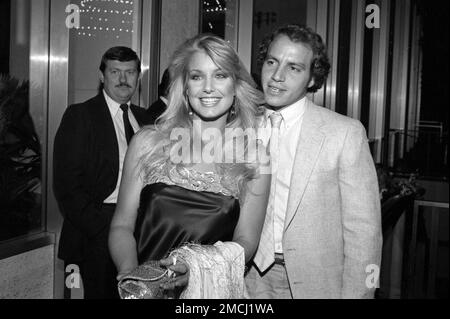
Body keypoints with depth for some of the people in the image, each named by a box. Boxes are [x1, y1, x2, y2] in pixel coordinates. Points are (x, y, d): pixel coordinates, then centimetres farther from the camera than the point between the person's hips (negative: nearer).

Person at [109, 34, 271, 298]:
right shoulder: (147, 143, -3)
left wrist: (199, 271, -21)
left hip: (212, 290, 0)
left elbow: (246, 241, -4)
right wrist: (130, 271, -18)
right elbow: (122, 226, 0)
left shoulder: (254, 157, -4)